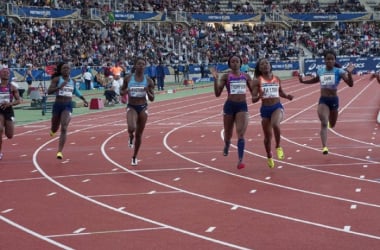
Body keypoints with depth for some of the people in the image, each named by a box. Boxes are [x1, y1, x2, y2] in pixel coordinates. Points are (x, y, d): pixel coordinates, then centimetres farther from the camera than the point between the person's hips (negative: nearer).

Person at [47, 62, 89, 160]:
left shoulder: (72, 81, 8)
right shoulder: (56, 79, -5)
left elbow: (75, 91, 28)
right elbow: (49, 91, -16)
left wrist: (84, 99, 26)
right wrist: (59, 87, -30)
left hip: (68, 106, 1)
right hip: (58, 105, -1)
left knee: (64, 128, -15)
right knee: (55, 129, 15)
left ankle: (59, 151, -15)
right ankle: (53, 130, 56)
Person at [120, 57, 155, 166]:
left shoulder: (148, 81, -3)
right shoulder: (128, 78, -4)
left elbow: (152, 99, 0)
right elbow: (121, 91, 9)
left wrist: (147, 92, -20)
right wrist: (125, 92, -14)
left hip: (143, 108, 1)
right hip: (131, 107, -1)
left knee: (139, 134, 9)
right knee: (132, 128, -29)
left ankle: (134, 157, 28)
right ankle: (131, 137, 10)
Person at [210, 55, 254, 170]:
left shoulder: (246, 76, 7)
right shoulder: (226, 76, 0)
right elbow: (217, 94, -6)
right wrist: (215, 78, -17)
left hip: (242, 106, 0)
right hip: (230, 105, 0)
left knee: (241, 134, -15)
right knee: (228, 134, 13)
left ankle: (240, 161, -17)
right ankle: (226, 146, 49)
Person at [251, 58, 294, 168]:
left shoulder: (277, 79, 4)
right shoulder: (257, 81, -4)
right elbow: (253, 99, -7)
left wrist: (287, 96, 1)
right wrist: (259, 96, -29)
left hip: (277, 107, 0)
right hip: (265, 109, 0)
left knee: (275, 124, -32)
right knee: (267, 136, 9)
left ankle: (278, 147, -9)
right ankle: (269, 158, 32)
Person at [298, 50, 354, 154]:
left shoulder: (339, 71, -7)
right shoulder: (320, 71, 3)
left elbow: (350, 84, -15)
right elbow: (315, 80, 26)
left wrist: (349, 73, -31)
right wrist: (303, 81, 14)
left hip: (334, 100, 0)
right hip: (323, 100, 0)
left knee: (332, 125, 19)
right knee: (324, 124, -18)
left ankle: (330, 119, 58)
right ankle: (324, 147, -24)